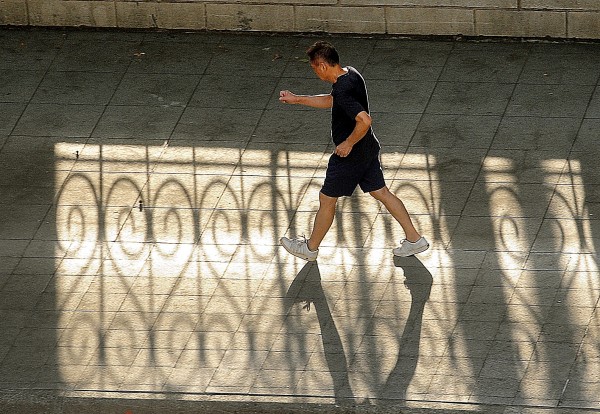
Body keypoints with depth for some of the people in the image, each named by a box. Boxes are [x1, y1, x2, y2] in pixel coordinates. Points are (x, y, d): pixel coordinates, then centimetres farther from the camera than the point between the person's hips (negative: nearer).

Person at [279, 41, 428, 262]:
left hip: (350, 155, -9)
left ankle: (310, 248, 26)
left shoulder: (343, 90, -30)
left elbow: (364, 121, -38)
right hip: (368, 150, 9)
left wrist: (348, 144, -24)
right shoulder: (350, 73, 1)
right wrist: (296, 99, 19)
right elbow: (330, 101, 18)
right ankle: (414, 239, 21)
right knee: (381, 193, 18)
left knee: (327, 199, 9)